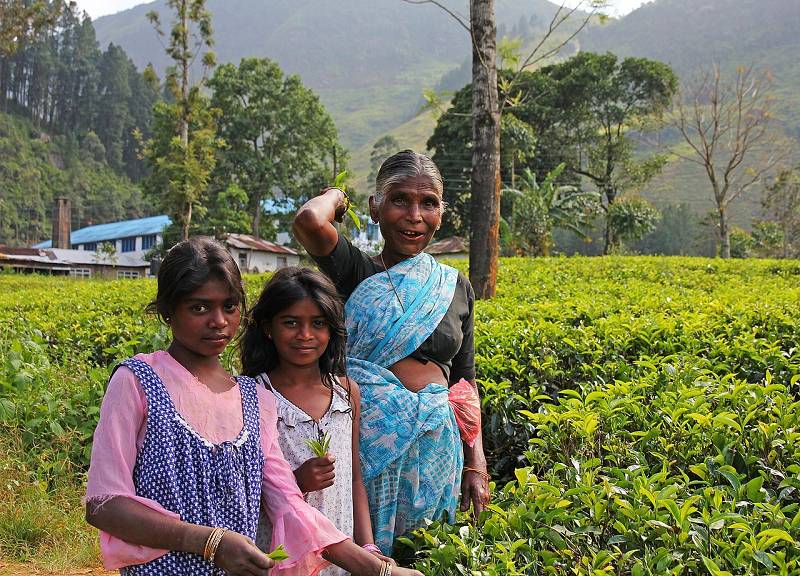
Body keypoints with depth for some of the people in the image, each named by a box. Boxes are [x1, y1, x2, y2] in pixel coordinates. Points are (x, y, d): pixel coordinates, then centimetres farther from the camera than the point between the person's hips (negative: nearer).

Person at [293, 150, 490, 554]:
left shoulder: (454, 287, 9)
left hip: (435, 448, 4)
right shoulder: (354, 271, -4)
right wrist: (334, 197, -3)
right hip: (369, 442, -4)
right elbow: (309, 221, -26)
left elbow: (465, 382, 13)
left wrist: (476, 467, 8)